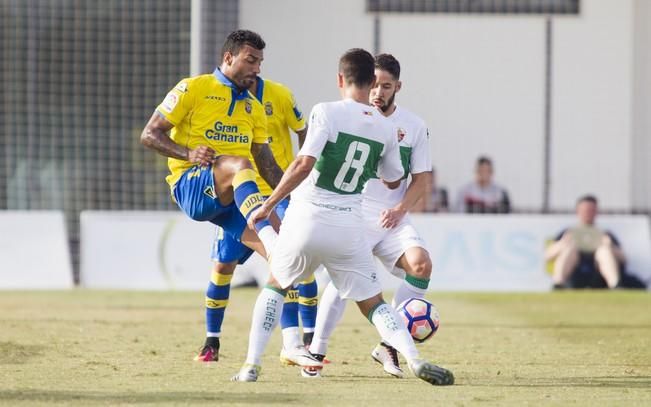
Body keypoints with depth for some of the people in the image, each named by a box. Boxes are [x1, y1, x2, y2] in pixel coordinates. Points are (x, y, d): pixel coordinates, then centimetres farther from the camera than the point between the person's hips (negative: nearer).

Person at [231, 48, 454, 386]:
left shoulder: (326, 113, -8)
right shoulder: (385, 129, 5)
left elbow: (303, 165, -17)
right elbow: (393, 181, 19)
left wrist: (268, 205, -10)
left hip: (306, 219, -2)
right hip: (349, 228, 2)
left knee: (275, 287, 22)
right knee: (374, 305, 10)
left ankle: (251, 365, 13)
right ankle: (414, 359, -14)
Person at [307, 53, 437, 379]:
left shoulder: (414, 126, 4)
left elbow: (422, 178, 8)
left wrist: (399, 210, -8)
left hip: (392, 218, 3)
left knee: (421, 264, -21)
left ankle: (388, 346, -11)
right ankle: (316, 351, -13)